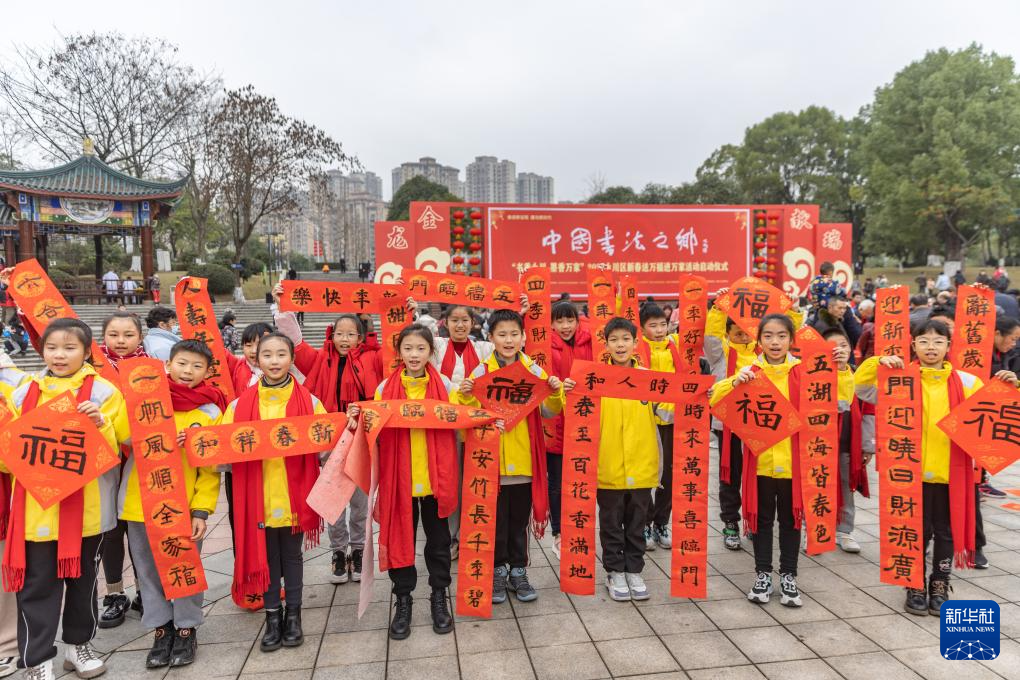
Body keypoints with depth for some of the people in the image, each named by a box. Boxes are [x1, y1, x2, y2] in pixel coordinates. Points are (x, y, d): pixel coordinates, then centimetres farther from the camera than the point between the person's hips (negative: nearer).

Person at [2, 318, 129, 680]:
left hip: (86, 507, -1)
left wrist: (101, 424, -23)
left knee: (82, 579, 14)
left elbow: (120, 447, -6)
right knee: (37, 585, 6)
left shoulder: (103, 392, -3)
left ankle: (79, 644, 33)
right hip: (37, 508, 2)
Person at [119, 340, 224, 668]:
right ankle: (161, 629, 27)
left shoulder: (211, 413, -5)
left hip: (185, 507, -2)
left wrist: (201, 511, -11)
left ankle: (186, 631, 24)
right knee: (149, 571, 12)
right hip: (141, 503, 2)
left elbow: (211, 469, -4)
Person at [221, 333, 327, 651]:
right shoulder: (240, 404, 0)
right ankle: (272, 617, 27)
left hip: (293, 495, -1)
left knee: (292, 556, 13)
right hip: (259, 496, 1)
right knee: (265, 558, 12)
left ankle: (293, 615, 29)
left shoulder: (309, 401, -2)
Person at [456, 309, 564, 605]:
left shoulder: (534, 370, 2)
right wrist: (465, 397, -20)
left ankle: (518, 571, 28)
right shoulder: (481, 372, -3)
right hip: (491, 458, -2)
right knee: (496, 520, 8)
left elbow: (548, 412, 3)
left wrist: (555, 393, -15)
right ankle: (497, 571, 25)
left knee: (519, 520, 13)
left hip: (523, 459, 2)